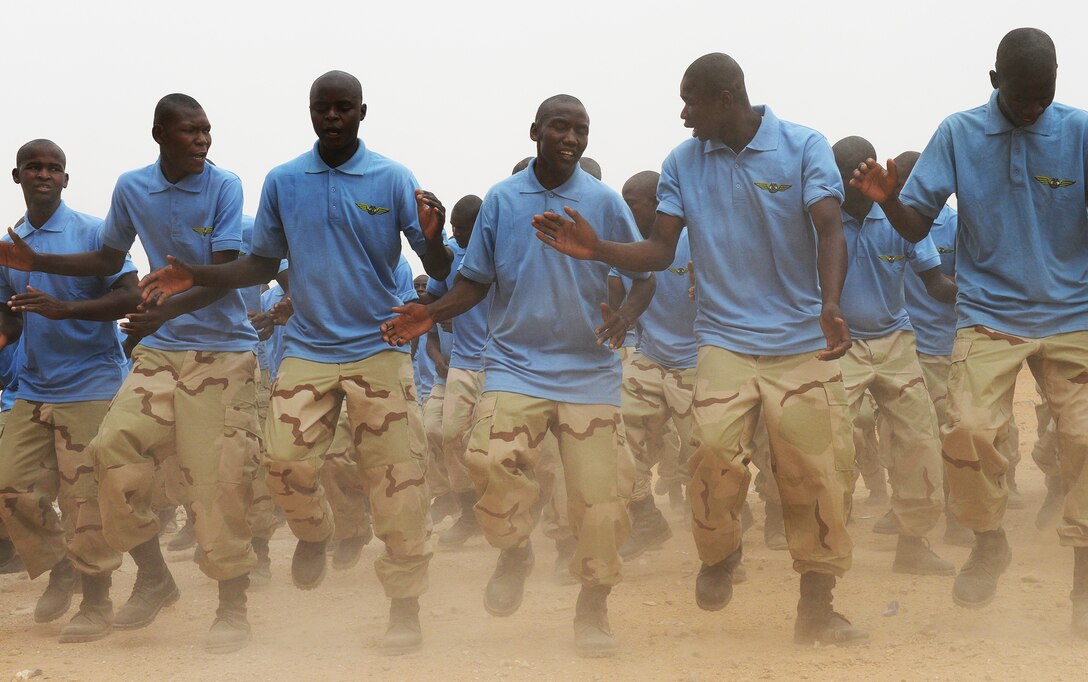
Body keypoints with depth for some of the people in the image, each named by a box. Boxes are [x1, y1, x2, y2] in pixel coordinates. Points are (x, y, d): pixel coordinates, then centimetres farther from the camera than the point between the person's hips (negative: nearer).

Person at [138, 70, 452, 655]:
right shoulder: (282, 182, 7)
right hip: (307, 348, 2)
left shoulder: (393, 180, -1)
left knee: (396, 480, -5)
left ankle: (405, 607, 8)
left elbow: (438, 270, -3)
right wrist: (195, 276, 1)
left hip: (379, 348, -2)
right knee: (286, 460, -15)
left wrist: (433, 236, -26)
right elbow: (262, 264, 14)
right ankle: (314, 533, 19)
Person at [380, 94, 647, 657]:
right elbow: (476, 280, 12)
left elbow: (642, 275, 6)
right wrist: (433, 314, -5)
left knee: (600, 494, -7)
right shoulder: (501, 200, 6)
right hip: (516, 362, 0)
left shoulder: (604, 203, 3)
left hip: (590, 371, 0)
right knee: (490, 457, -24)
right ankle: (514, 550, 7)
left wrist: (624, 316, -15)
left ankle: (593, 609, 15)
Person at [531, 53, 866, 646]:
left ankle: (816, 610, 12)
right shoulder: (681, 164, 8)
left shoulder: (803, 147, -2)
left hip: (804, 342, -1)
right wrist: (596, 250, -14)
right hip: (725, 337, 1)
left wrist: (830, 305, -30)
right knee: (713, 447, -22)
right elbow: (659, 251, 5)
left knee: (817, 474, -2)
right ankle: (717, 555, 7)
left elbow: (829, 230, -12)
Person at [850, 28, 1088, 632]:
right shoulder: (959, 134, 1)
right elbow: (917, 226, 1)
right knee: (969, 428, -18)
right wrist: (888, 200, -21)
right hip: (989, 315, 0)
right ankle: (988, 541, 9)